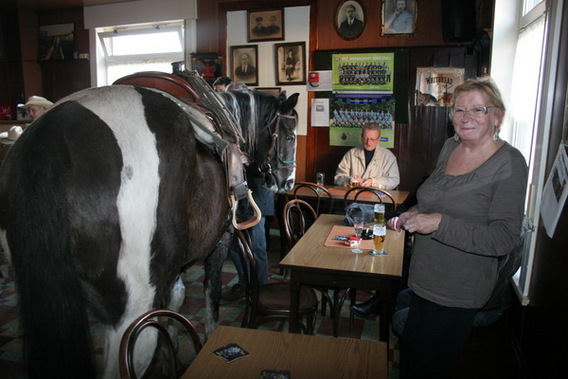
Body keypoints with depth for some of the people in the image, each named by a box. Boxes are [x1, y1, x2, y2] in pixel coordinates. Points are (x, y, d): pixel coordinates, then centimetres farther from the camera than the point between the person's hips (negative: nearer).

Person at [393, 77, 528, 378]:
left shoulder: (509, 163, -17)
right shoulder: (449, 148, 3)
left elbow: (505, 238, -23)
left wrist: (440, 224, -30)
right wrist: (415, 214, 1)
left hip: (458, 292, -6)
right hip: (424, 280, 7)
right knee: (407, 353, 23)